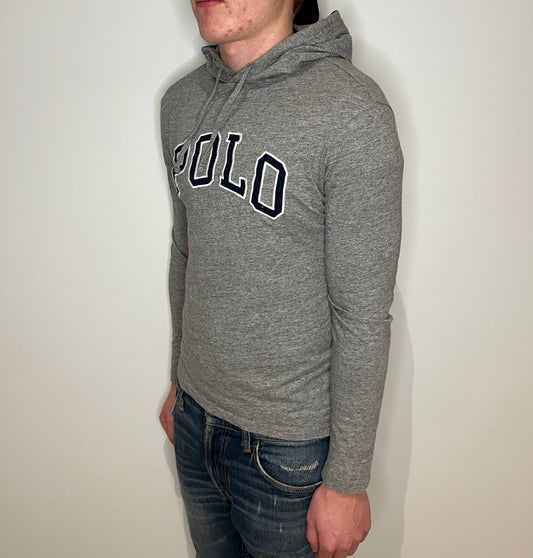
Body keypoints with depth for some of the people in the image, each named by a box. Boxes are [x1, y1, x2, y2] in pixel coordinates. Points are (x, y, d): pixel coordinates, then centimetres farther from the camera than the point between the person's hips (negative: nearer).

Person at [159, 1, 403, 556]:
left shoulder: (351, 110, -20)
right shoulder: (180, 101, 1)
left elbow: (363, 315, -18)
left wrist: (347, 480, -12)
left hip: (289, 446, -5)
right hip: (195, 421, 6)